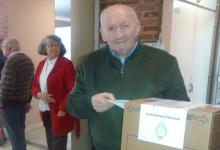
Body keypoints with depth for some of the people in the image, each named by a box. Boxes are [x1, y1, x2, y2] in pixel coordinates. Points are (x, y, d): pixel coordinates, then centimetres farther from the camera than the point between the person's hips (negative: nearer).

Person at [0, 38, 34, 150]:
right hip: (23, 102, 9)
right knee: (20, 130, 19)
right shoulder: (28, 60, 9)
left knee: (14, 132, 2)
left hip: (11, 102, -9)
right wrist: (28, 100, 18)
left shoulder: (11, 61, -18)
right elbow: (31, 82, 13)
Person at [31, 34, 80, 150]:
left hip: (59, 112, -6)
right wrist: (39, 94, -8)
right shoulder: (41, 64, 9)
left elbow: (72, 89, -15)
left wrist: (63, 109, -19)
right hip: (45, 111, 6)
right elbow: (34, 86, 14)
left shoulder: (66, 64, -11)